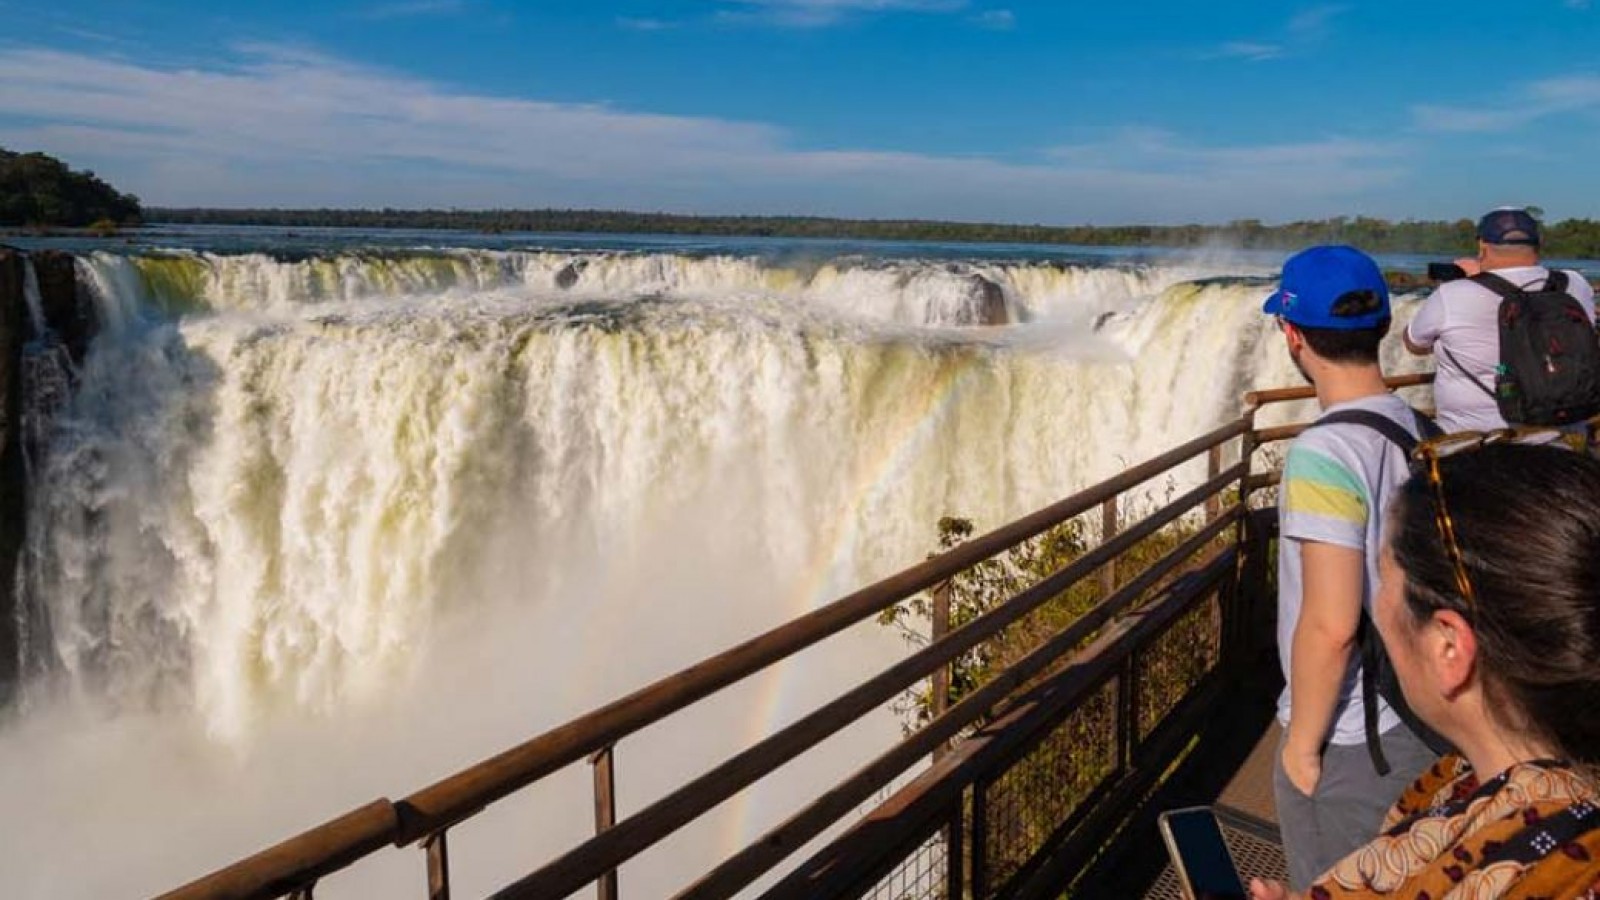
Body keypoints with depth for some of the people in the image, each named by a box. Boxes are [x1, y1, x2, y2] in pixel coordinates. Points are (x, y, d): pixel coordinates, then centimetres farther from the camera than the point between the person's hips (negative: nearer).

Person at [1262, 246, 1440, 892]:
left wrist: (1301, 741, -14)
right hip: (1416, 715, 7)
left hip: (1348, 739, -7)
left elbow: (1330, 626, -28)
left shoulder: (1324, 454, -26)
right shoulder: (1414, 427, -1)